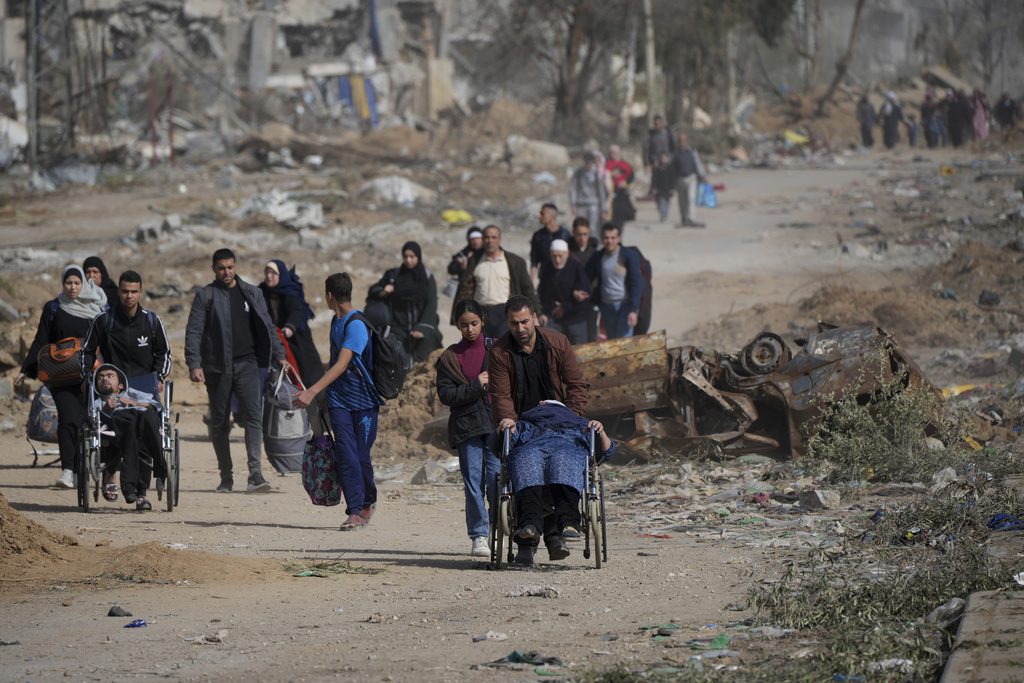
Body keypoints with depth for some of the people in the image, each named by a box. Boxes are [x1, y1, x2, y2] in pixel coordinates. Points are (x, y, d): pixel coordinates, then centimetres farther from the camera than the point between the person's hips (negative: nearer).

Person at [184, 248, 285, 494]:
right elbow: (193, 332, -2)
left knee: (254, 415, -14)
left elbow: (267, 326, 15)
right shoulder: (205, 296, 2)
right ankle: (226, 477, 14)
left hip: (246, 364, 1)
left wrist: (279, 355, 9)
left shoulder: (252, 293, 10)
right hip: (217, 367, -1)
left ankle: (255, 474, -20)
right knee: (219, 423, 5)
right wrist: (194, 364, -13)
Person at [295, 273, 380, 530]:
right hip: (339, 400, 6)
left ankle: (368, 501, 25)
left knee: (361, 456, 1)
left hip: (363, 402, -6)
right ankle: (355, 511, -9)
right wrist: (321, 394, 23)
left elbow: (342, 365, -24)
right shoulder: (336, 321, 11)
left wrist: (313, 392, -31)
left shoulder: (356, 325, -16)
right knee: (346, 455, -7)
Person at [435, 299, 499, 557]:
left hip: (495, 422, -1)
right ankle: (478, 536, 4)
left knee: (496, 477, -8)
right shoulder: (450, 357, 8)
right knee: (473, 481, -1)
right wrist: (476, 386, -11)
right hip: (466, 426, 1)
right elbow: (446, 394, 0)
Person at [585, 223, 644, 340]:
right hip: (607, 306, 5)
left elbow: (637, 283, -11)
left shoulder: (629, 255, -8)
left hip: (625, 305, -5)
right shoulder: (597, 258, 5)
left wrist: (633, 310, -18)